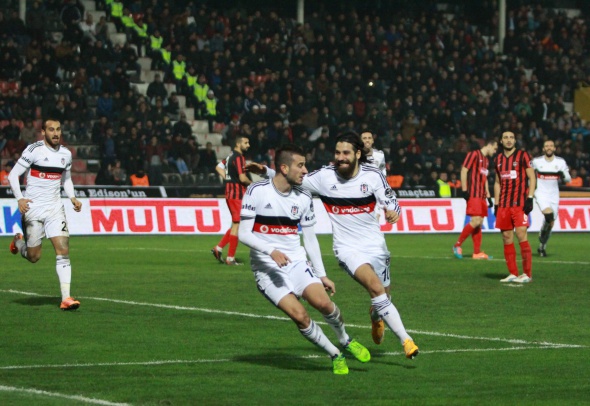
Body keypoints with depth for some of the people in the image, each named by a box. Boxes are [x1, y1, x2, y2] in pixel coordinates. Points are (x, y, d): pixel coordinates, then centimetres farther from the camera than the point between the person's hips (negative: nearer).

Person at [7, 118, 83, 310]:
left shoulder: (66, 154, 6)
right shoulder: (33, 150, -9)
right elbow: (13, 175, -7)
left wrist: (72, 197, 5)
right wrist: (19, 198, -20)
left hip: (55, 208, 4)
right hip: (33, 208, -4)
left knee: (63, 250, -11)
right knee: (33, 257, 2)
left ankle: (66, 298, -12)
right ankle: (18, 242, 39)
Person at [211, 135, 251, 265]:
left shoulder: (230, 156, 12)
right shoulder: (239, 157, -16)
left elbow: (219, 168, 24)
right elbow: (242, 178, -22)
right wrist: (251, 183, -2)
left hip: (230, 193, 9)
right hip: (237, 194, -9)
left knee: (236, 224, 17)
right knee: (237, 225, -3)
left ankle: (218, 248, 15)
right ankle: (230, 258, 0)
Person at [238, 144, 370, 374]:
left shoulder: (303, 198, 5)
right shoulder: (257, 191, -10)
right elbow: (243, 234, -13)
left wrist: (321, 274, 12)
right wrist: (271, 251, -28)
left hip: (296, 262, 4)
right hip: (267, 267, -4)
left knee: (323, 302, -19)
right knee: (299, 315, -19)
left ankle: (346, 341, 10)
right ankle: (335, 356, 1)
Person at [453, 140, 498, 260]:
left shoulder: (486, 160, 21)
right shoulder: (474, 154, -5)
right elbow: (464, 171, -11)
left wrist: (488, 196, 21)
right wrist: (464, 190, -16)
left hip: (481, 195, 9)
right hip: (473, 194, -9)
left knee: (479, 223, 4)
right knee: (476, 221, -17)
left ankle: (477, 252, 4)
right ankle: (457, 245, -6)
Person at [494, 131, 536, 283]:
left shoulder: (523, 155, 0)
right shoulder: (499, 159, 15)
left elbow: (532, 177, -2)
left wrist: (529, 198, -12)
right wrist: (496, 204, 14)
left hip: (520, 203, -5)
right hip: (503, 205, 5)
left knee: (521, 235, -12)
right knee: (507, 238, 2)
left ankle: (527, 274, -9)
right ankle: (513, 274, 7)